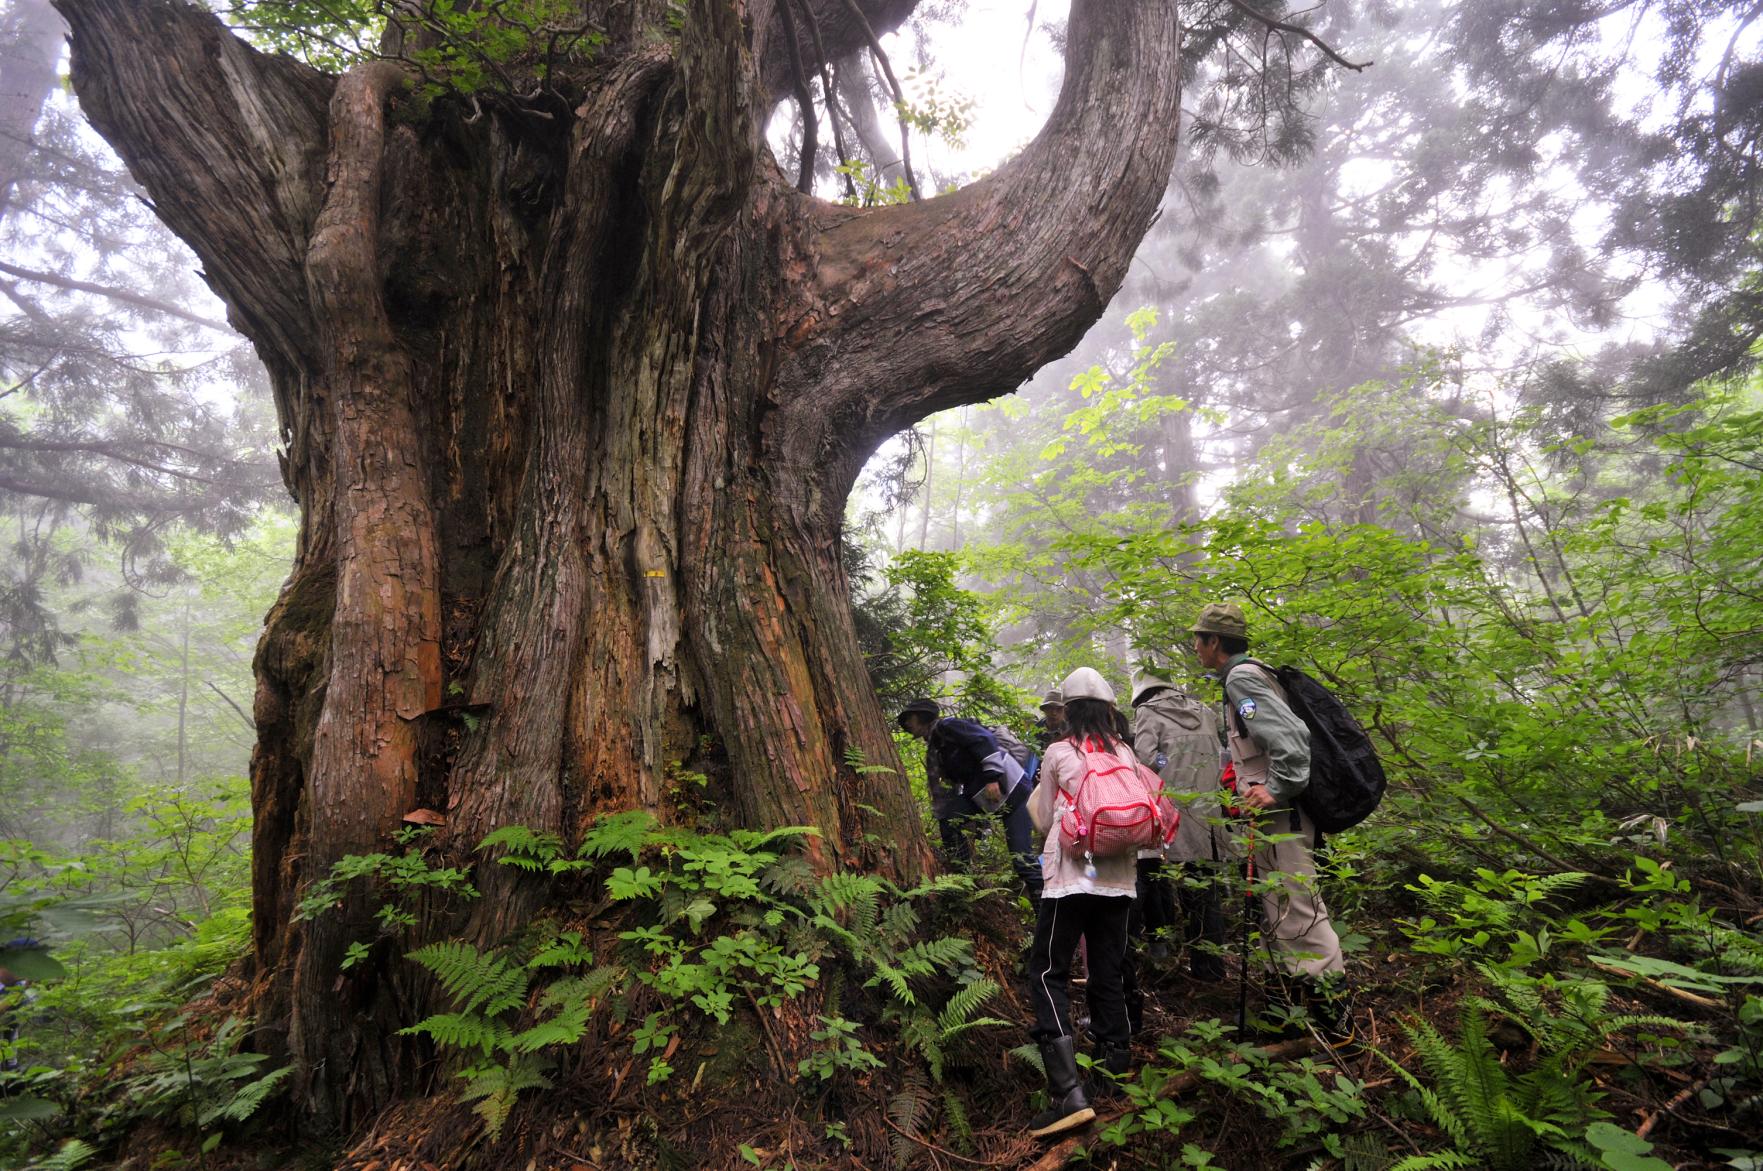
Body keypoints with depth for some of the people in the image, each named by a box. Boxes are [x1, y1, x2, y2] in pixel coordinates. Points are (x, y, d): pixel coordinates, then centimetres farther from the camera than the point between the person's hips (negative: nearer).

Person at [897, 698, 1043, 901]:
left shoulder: (945, 726, -8)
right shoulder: (933, 750, 18)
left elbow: (985, 739, -20)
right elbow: (943, 793, 21)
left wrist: (991, 776, -25)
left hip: (1005, 784, -8)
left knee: (1022, 858, -10)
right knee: (947, 819, -9)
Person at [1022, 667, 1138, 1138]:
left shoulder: (1058, 753, -3)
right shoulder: (1126, 755, 5)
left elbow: (1044, 821, 6)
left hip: (1071, 875, -4)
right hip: (1118, 878, 4)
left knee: (1048, 974, -1)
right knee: (1108, 971, 17)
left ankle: (1069, 1092, -11)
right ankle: (1116, 1056, 27)